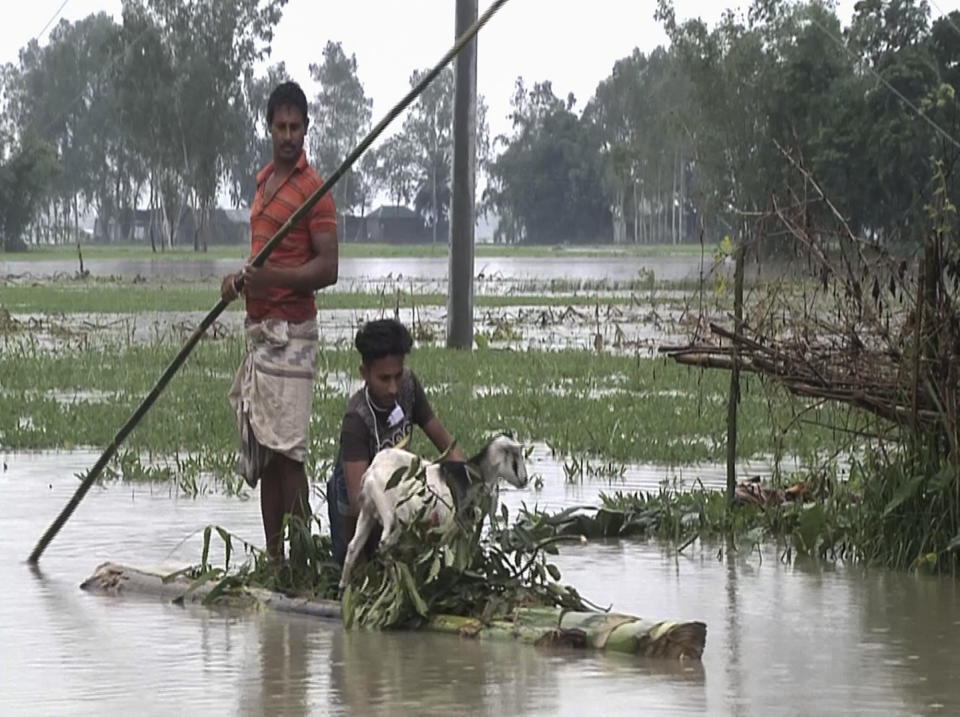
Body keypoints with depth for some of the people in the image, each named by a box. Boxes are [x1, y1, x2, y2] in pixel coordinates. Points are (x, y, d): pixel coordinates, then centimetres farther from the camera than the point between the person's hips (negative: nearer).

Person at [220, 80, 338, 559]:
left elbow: (327, 268, -14)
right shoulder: (263, 181, 18)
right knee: (260, 455, 8)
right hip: (258, 328, 9)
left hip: (291, 332, -9)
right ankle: (272, 557, 11)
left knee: (287, 451, -13)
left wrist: (272, 277, -25)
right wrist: (241, 280, 9)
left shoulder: (312, 189, -8)